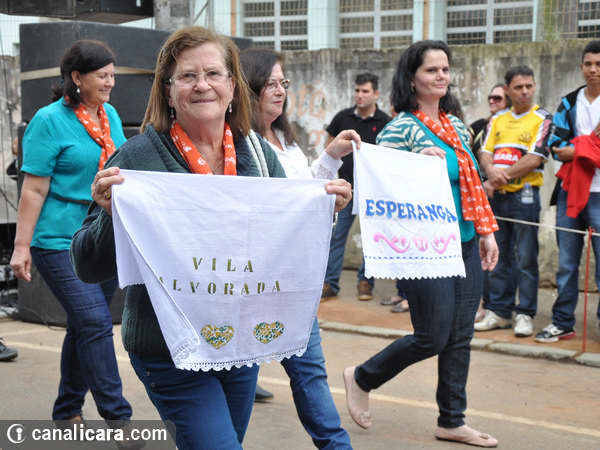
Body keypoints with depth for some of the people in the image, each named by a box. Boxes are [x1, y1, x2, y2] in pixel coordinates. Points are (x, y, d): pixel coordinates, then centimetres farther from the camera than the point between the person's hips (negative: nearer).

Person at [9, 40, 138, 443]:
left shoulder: (109, 115, 10)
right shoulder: (49, 121, -9)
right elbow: (34, 189, -10)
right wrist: (22, 246, -12)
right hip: (60, 240, -7)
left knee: (85, 326, 12)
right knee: (95, 323, -12)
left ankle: (67, 412, 25)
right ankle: (118, 417, -6)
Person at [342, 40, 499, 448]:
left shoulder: (456, 126, 13)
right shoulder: (400, 128, -10)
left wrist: (487, 231, 14)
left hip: (465, 244, 7)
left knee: (461, 336, 9)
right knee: (433, 337, -3)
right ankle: (361, 379, 20)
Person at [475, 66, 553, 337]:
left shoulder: (542, 119, -2)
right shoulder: (497, 120, 14)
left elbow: (534, 159, -12)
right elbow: (485, 154, 8)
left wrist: (500, 178, -11)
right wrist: (491, 171, -15)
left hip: (524, 195, -5)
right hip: (496, 196, 5)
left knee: (526, 259, -2)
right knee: (498, 256, 9)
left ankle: (525, 315, 5)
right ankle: (499, 312, 18)